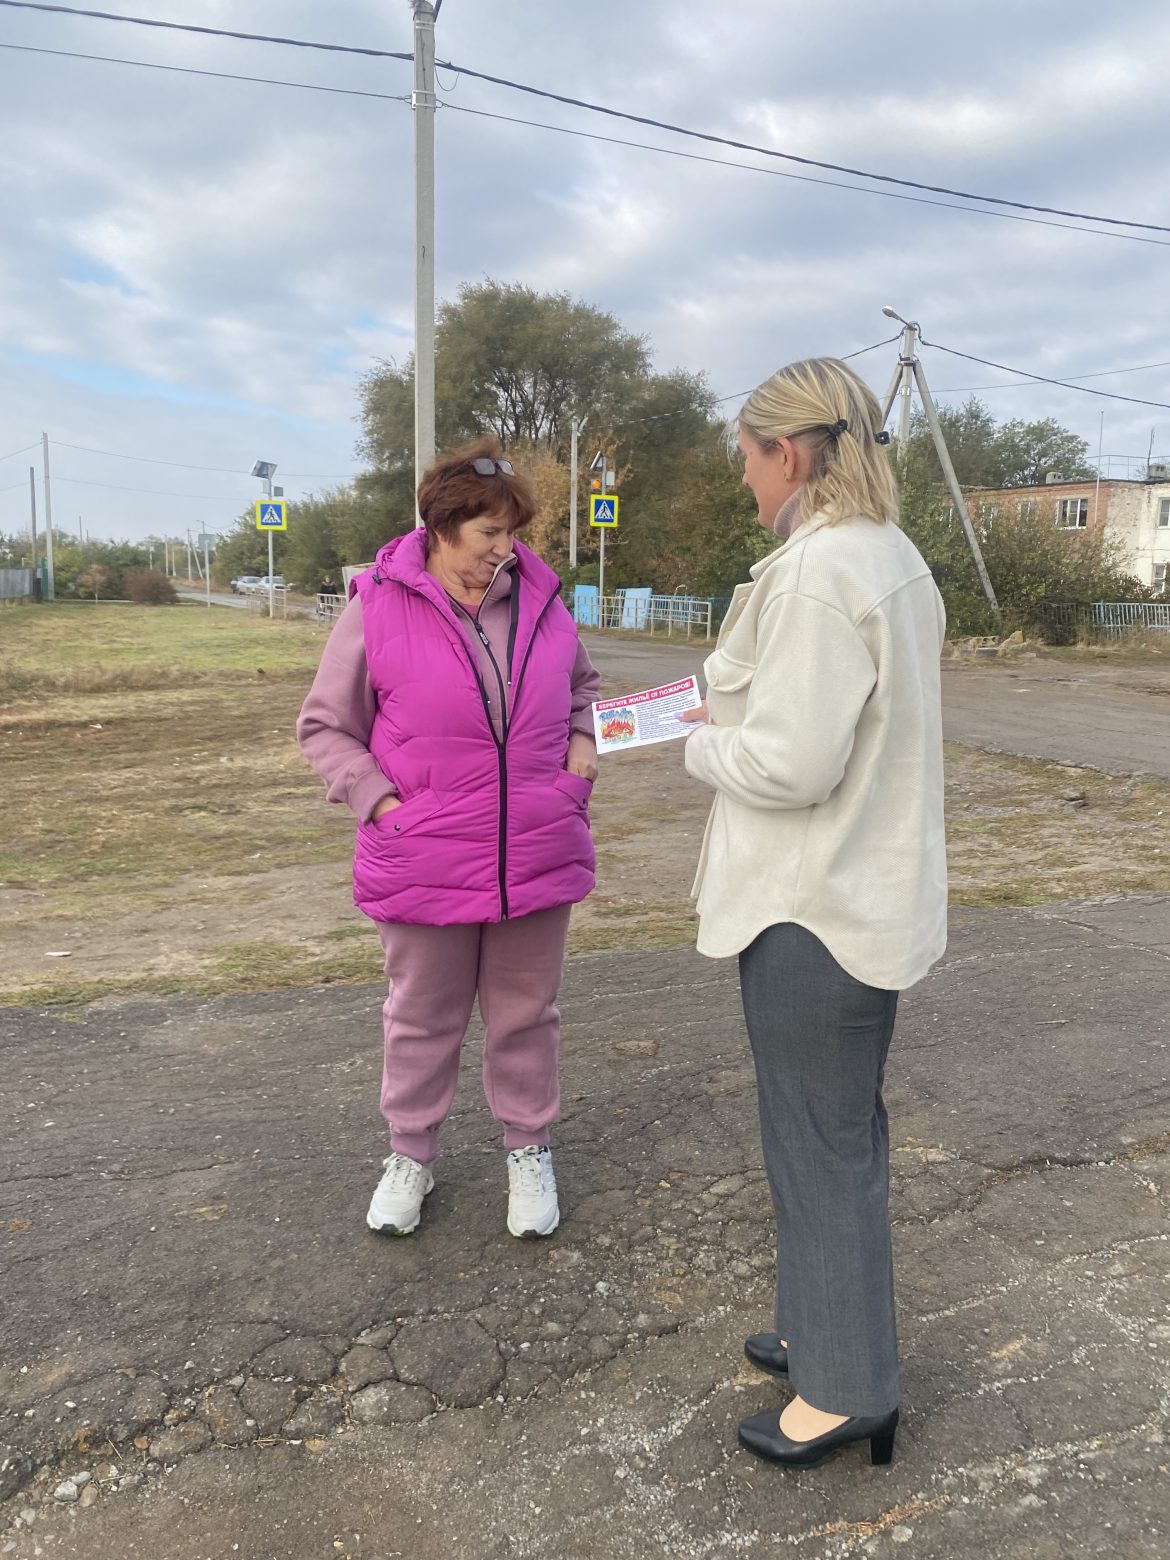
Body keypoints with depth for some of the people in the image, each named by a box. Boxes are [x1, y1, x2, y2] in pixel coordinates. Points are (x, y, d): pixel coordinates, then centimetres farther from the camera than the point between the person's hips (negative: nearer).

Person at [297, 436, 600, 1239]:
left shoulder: (540, 597, 2)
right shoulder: (379, 607, -9)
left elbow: (581, 683, 21)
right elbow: (325, 726, -2)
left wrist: (583, 739, 3)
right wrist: (380, 801, -12)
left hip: (536, 859, 3)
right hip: (425, 864, -2)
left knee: (526, 1015, 16)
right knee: (422, 1018, 16)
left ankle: (529, 1151, 37)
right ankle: (411, 1155, 37)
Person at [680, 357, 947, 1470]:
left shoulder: (819, 572, -22)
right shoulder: (895, 560, 9)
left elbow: (790, 765, -25)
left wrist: (703, 742, -6)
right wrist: (733, 718, 9)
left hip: (815, 909, -10)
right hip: (870, 893, 10)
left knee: (821, 1139, 5)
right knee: (841, 1126, 21)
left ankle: (845, 1388, 23)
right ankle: (828, 1330, 39)